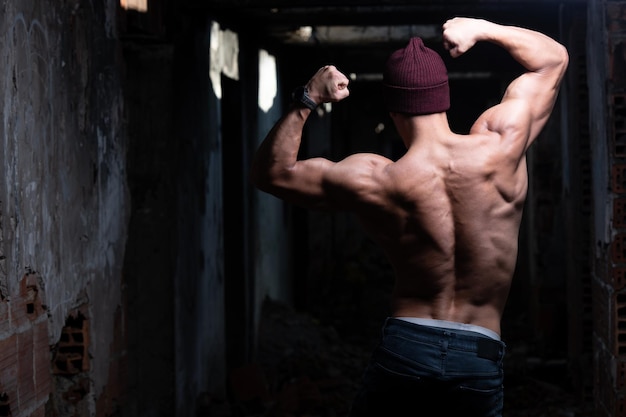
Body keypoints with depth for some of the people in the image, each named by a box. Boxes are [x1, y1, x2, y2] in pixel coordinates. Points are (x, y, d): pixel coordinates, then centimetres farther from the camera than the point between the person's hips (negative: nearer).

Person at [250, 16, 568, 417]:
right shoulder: (499, 148, -6)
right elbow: (554, 57, 10)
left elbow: (270, 171, 7)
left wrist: (307, 100, 3)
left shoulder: (373, 181, -7)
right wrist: (481, 29, 12)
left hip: (404, 349, 0)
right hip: (481, 359, 1)